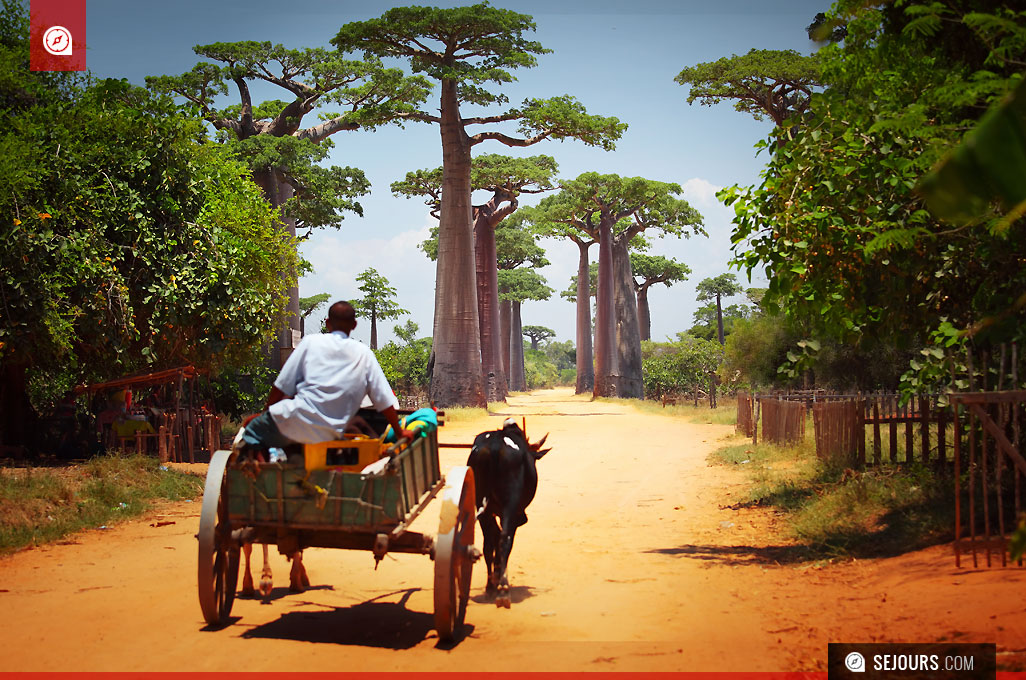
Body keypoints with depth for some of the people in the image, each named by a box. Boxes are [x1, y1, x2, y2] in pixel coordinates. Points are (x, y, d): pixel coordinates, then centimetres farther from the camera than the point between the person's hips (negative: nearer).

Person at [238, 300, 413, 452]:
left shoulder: (311, 342, 4)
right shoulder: (364, 354, 9)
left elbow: (282, 387, 4)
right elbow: (385, 402, 9)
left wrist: (267, 412, 19)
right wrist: (400, 432, 21)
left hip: (296, 422, -3)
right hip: (328, 436, 3)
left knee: (252, 430, 11)